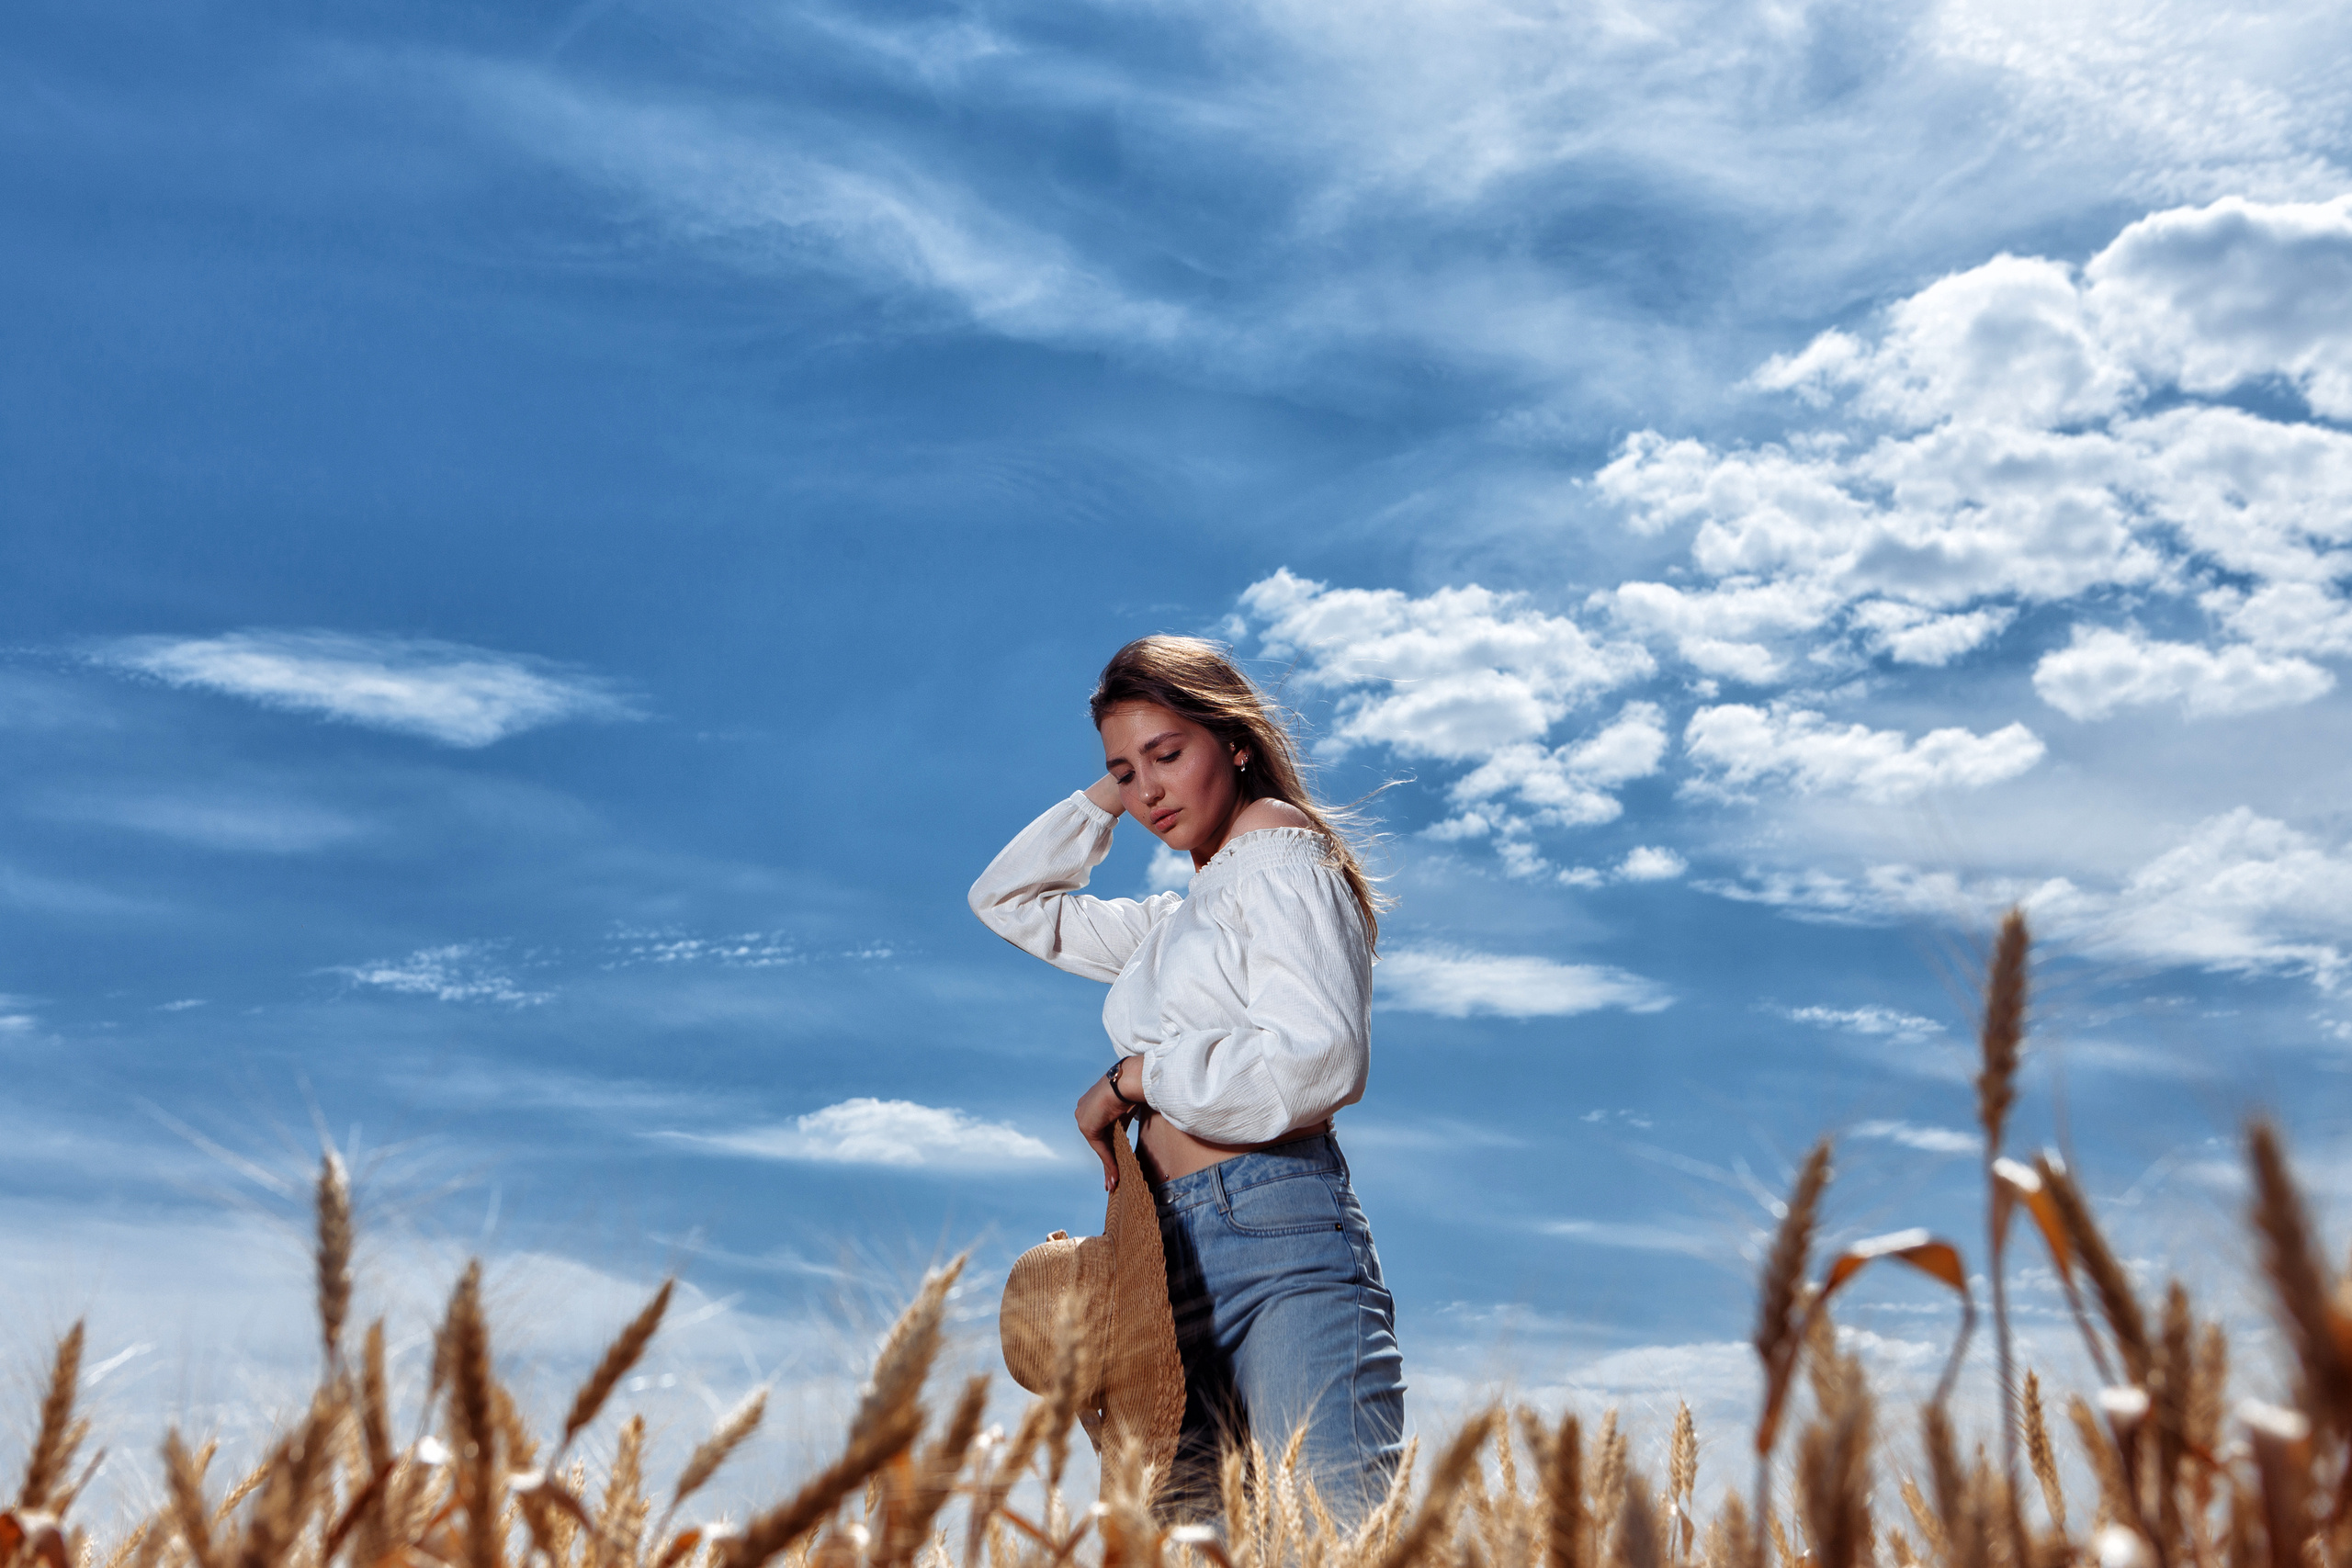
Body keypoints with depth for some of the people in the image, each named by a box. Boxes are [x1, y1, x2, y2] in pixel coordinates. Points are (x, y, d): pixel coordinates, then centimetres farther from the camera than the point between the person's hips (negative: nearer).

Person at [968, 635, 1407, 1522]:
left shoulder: (1279, 852, 3)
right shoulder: (1172, 923, 27)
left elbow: (1320, 1059, -12)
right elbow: (1007, 899, 38)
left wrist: (1137, 1077, -4)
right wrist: (1106, 797, 26)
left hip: (1276, 1227, -8)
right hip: (1175, 1265, 8)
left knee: (1355, 1536, -21)